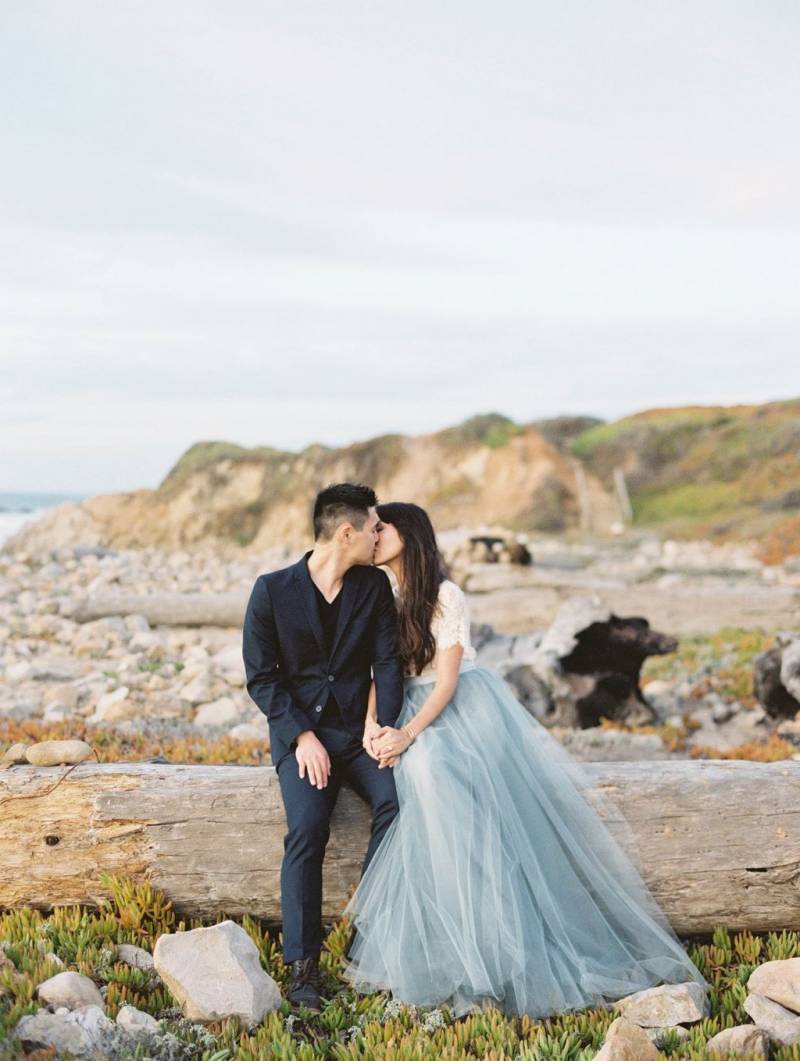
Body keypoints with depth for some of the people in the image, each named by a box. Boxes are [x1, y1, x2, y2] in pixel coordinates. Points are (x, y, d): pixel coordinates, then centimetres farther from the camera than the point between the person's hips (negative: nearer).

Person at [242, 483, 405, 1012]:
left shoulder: (375, 585, 4)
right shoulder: (272, 590, -5)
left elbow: (388, 661, 2)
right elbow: (261, 676, -5)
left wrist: (381, 723, -13)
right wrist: (303, 736, -15)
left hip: (359, 725, 3)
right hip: (299, 729, -2)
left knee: (398, 802, -25)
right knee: (308, 829, -26)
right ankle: (303, 964, -15)